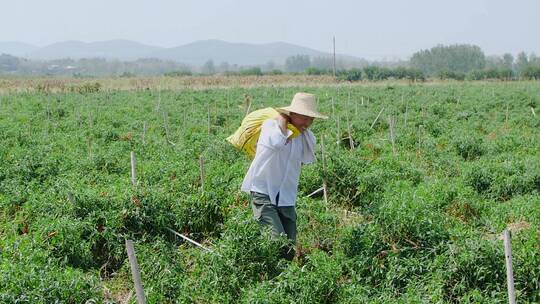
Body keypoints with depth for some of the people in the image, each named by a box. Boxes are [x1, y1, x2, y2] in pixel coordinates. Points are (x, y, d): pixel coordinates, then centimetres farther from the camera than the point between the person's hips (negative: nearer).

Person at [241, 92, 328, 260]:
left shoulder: (304, 135, 11)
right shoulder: (270, 124, -8)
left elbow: (308, 158, -1)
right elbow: (276, 143, -30)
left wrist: (306, 130, 1)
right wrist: (282, 119, -14)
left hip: (286, 197, 6)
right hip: (263, 192, -6)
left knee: (290, 247, 5)